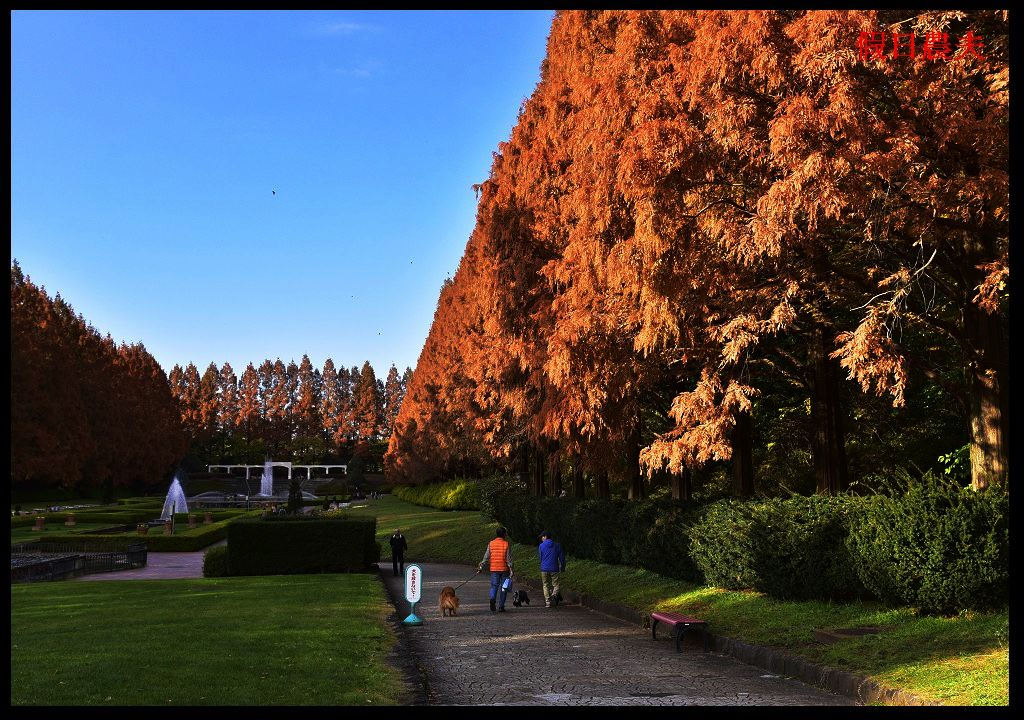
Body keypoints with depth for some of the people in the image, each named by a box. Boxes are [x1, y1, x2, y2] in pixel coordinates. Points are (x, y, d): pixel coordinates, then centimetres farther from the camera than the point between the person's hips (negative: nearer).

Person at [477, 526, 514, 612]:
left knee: (494, 586, 7)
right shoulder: (506, 544, -3)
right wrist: (511, 569, -6)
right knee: (503, 587, 7)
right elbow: (509, 559, -7)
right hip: (504, 569, -1)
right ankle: (501, 606, 6)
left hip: (494, 569, 2)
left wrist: (481, 567, 6)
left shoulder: (491, 544, 3)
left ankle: (492, 598, -21)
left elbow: (486, 557, 1)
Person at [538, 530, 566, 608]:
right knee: (555, 585, 6)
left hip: (544, 569, 0)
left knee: (546, 585, 10)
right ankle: (554, 595, -23)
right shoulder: (557, 545, 3)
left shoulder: (541, 546, 1)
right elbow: (561, 556, 5)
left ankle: (547, 602, 4)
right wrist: (562, 567, 15)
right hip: (554, 569, 0)